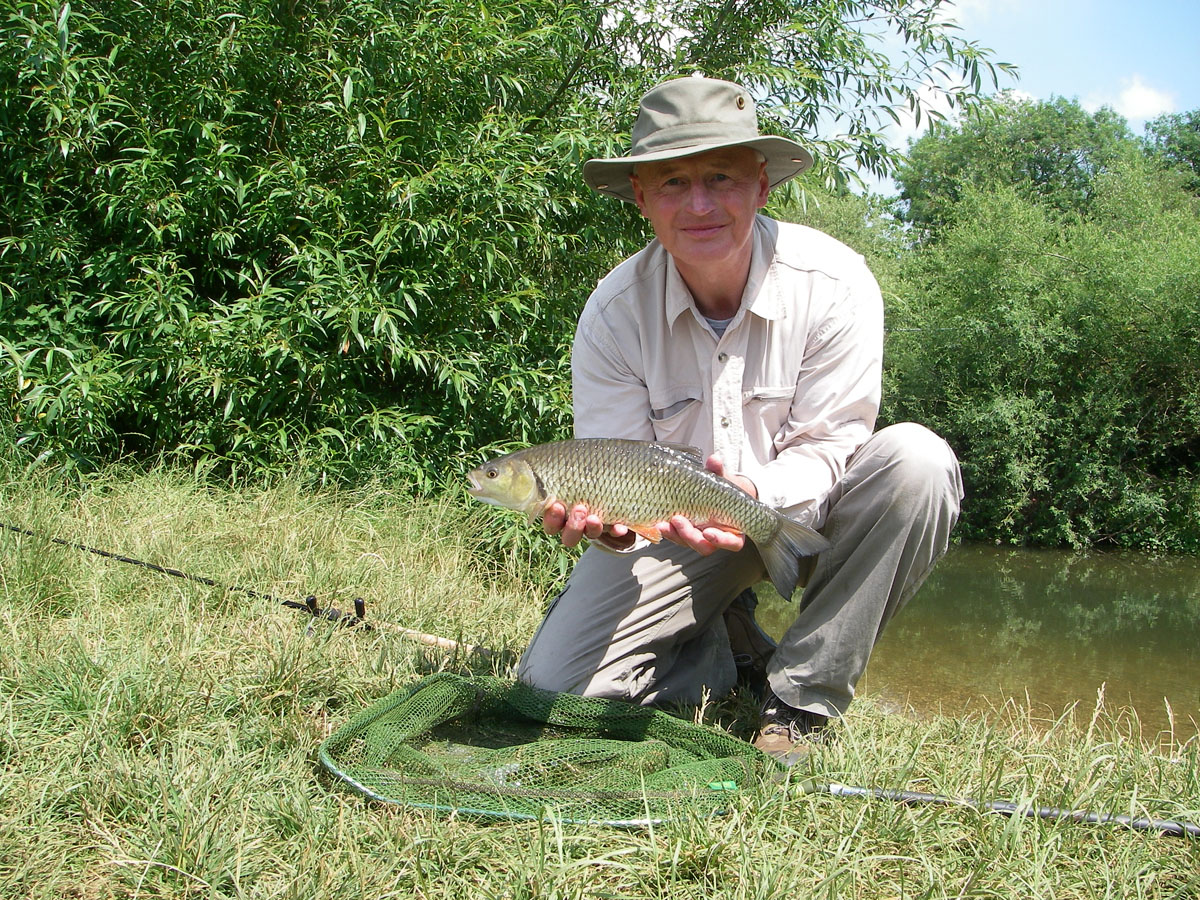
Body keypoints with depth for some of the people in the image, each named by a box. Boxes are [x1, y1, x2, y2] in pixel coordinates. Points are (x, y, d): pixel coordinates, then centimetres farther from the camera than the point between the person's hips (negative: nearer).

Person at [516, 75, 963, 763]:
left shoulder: (834, 282, -21)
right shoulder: (614, 312, -17)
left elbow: (827, 445, -17)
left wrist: (756, 495, -39)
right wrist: (603, 519, -39)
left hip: (805, 507, 0)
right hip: (674, 528, 0)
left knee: (916, 461, -32)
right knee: (555, 685, -17)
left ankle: (802, 697, -18)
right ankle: (732, 645, 12)